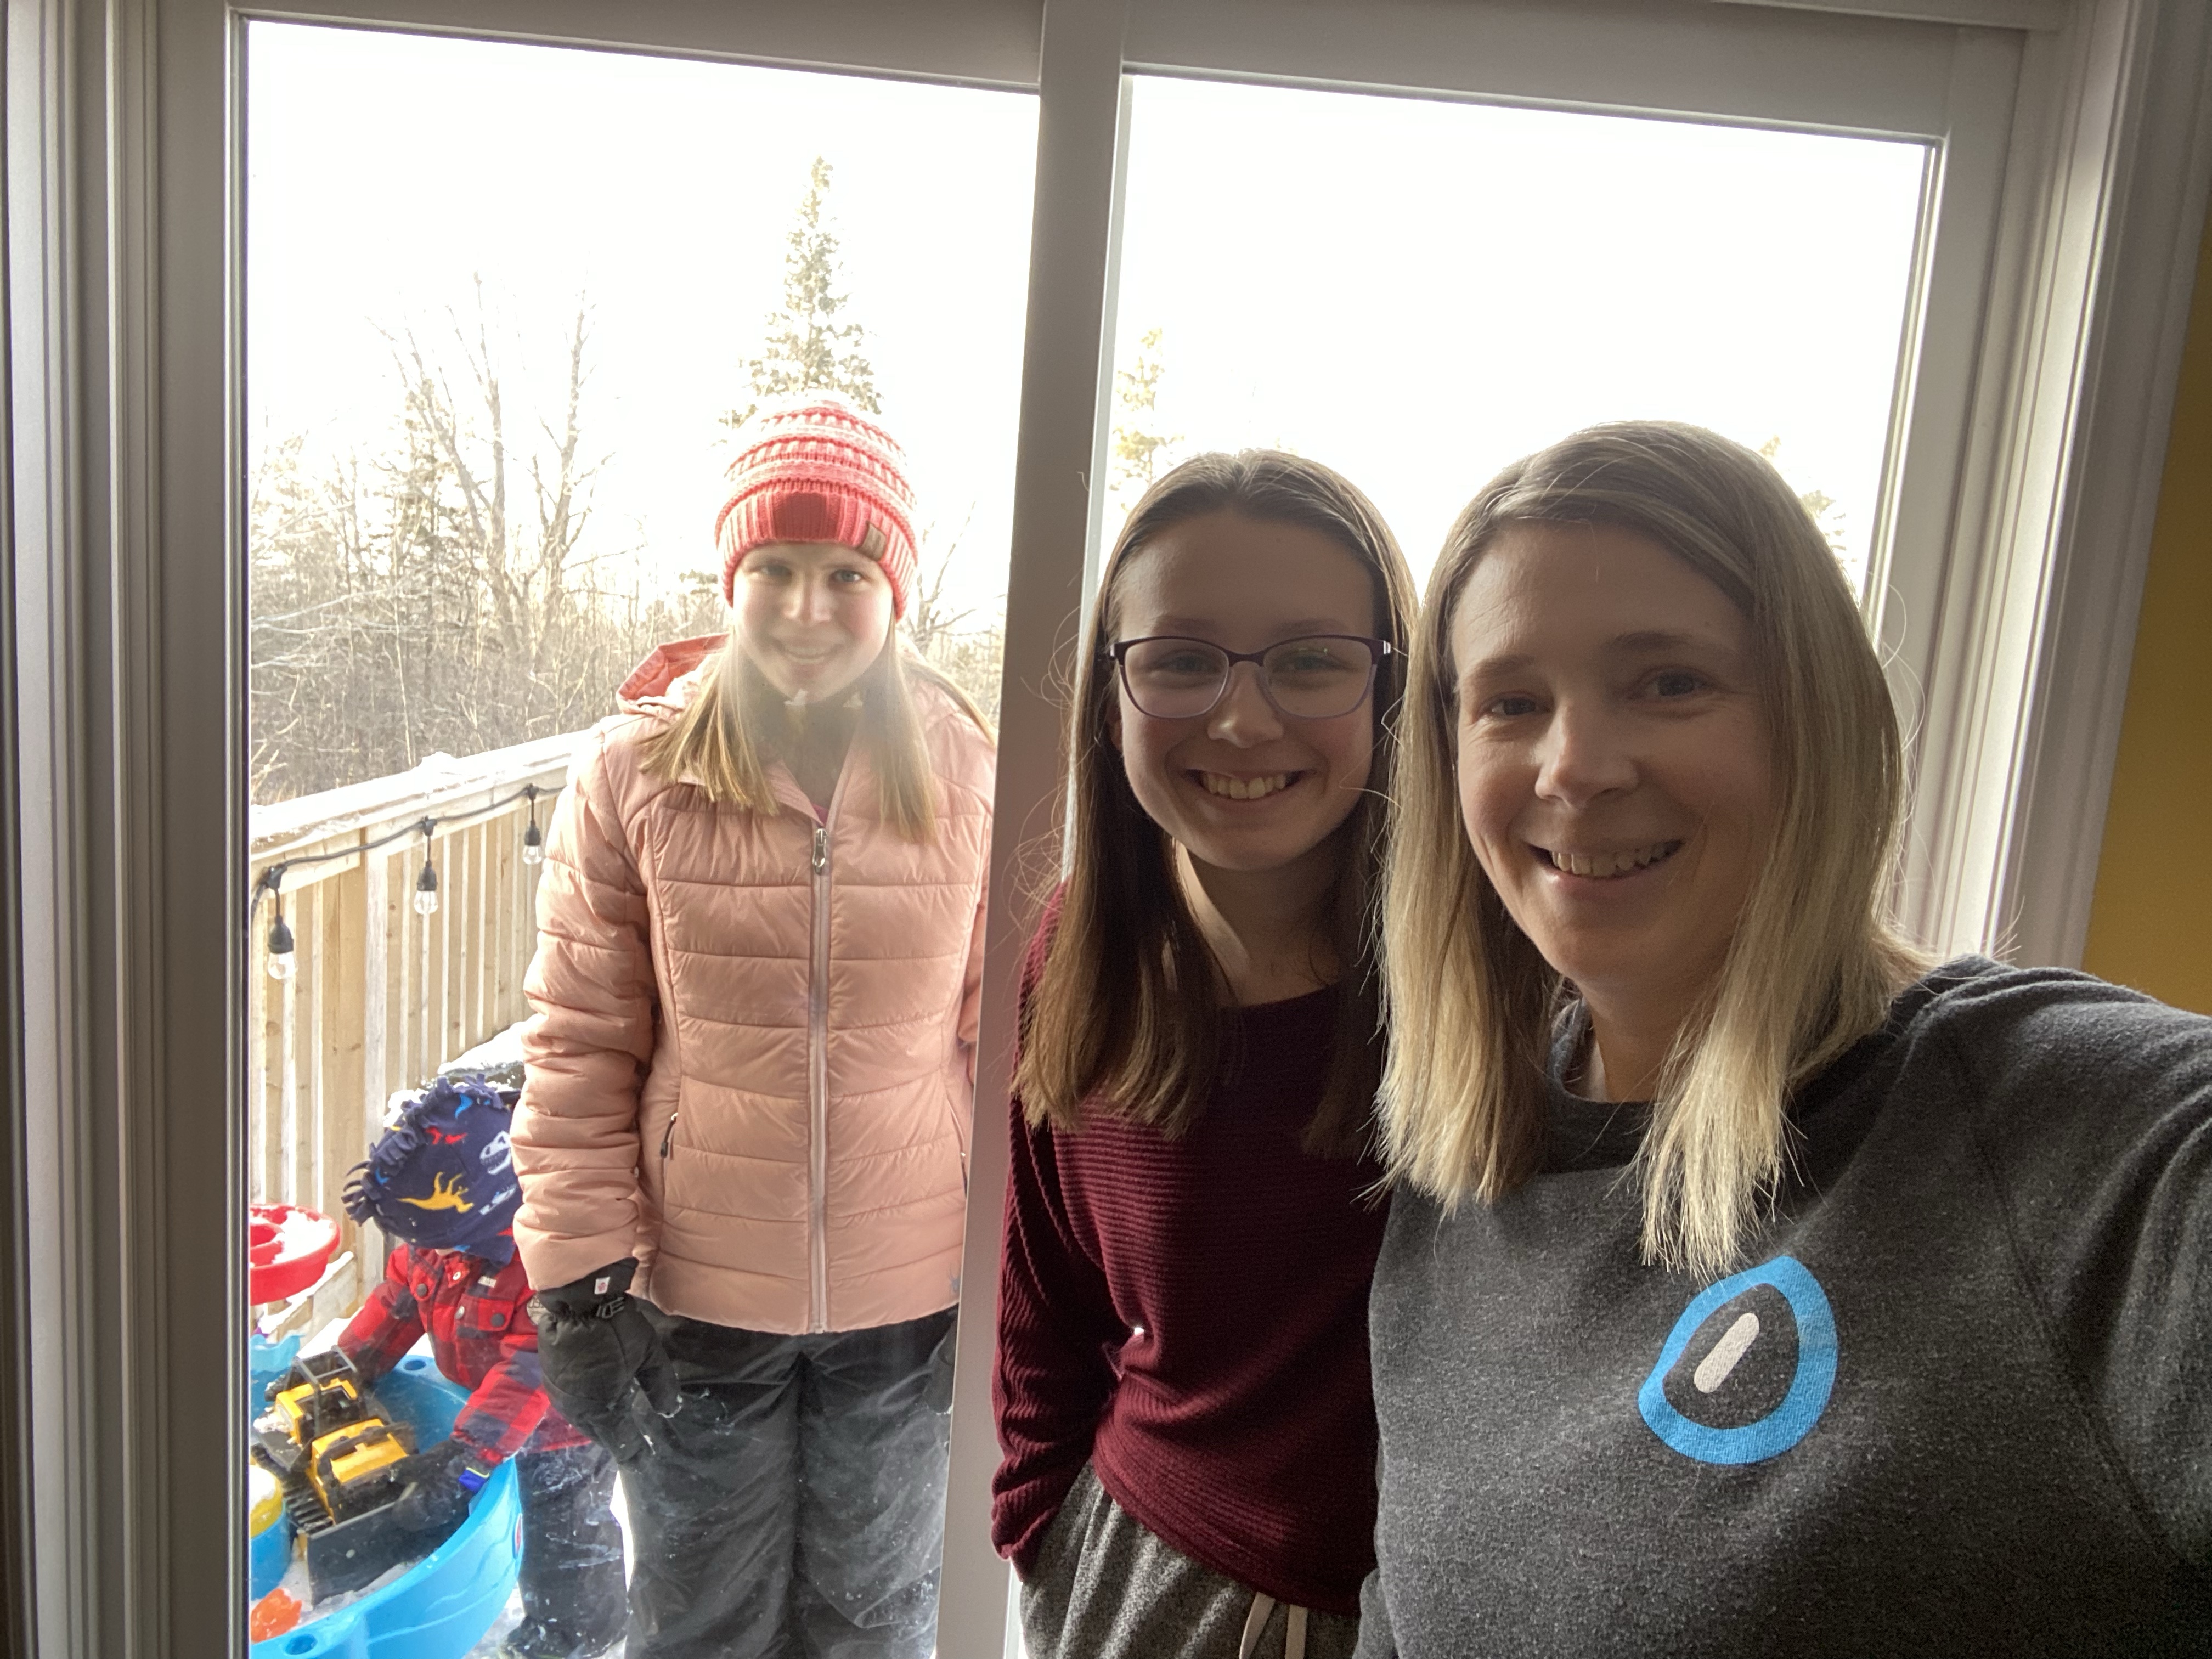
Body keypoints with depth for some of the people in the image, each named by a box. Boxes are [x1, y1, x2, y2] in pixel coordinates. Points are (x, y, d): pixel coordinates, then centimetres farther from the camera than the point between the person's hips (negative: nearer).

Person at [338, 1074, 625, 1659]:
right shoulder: (436, 1239, -14)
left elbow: (530, 1371, -38)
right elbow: (397, 1301, 4)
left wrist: (464, 1457, -37)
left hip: (563, 1421, -8)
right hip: (489, 1407, 8)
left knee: (564, 1530, 11)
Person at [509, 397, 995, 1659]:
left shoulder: (971, 779, -7)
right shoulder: (636, 772, -9)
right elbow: (580, 1044, -5)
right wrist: (582, 1272, -7)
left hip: (911, 1307, 1)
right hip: (696, 1295, 0)